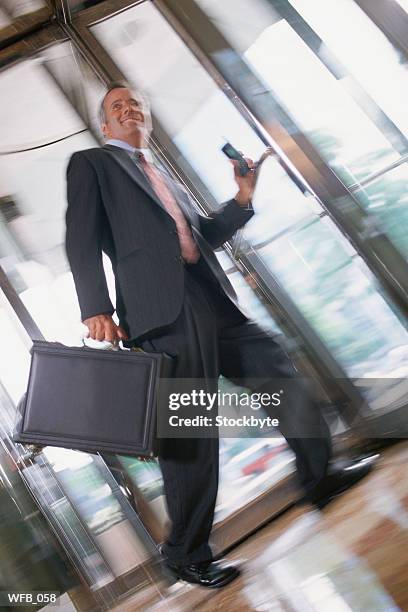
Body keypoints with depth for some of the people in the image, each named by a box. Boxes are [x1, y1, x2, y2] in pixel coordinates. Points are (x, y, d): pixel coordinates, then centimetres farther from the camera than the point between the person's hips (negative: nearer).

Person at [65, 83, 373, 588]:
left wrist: (242, 198, 14)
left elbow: (204, 234, 29)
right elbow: (82, 240, -2)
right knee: (188, 432, -6)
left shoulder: (162, 175, 32)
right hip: (164, 309, -7)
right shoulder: (90, 163, 11)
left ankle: (318, 477, 30)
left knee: (278, 371, 11)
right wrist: (96, 308, -16)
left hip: (212, 301, 7)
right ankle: (187, 555, 10)